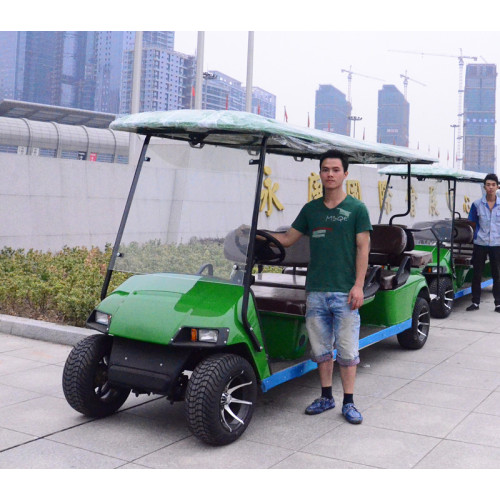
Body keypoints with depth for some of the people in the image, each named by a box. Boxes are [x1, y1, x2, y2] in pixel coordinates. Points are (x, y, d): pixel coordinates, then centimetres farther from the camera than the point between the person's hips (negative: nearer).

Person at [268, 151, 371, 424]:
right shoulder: (311, 209, 12)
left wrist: (358, 285, -10)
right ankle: (326, 397, 24)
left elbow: (363, 248, -3)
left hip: (345, 291, -4)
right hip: (316, 289, 4)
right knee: (321, 347, 11)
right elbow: (287, 238, 15)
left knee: (347, 349, 2)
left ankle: (348, 402, 12)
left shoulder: (356, 208, 0)